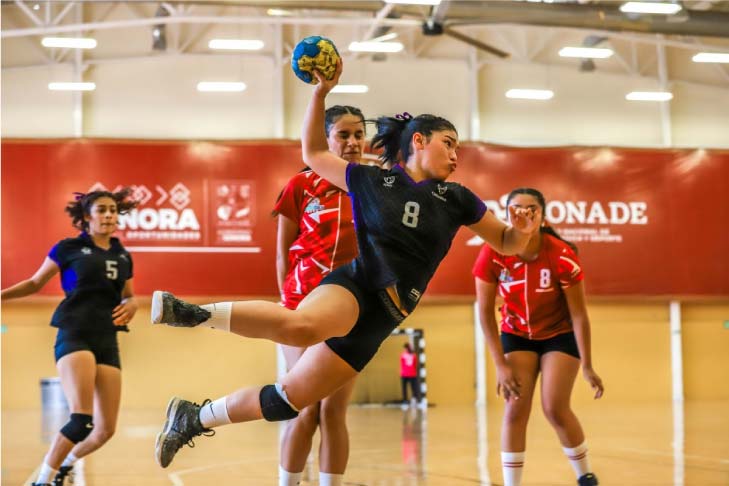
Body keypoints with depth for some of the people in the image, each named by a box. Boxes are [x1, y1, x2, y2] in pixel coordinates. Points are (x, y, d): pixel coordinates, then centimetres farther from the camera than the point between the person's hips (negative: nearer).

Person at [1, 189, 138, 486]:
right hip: (74, 335, -5)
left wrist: (130, 306, 4)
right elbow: (35, 283, 11)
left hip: (107, 341, 5)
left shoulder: (123, 256, 15)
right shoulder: (68, 248, 3)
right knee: (81, 420, -23)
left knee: (106, 430, -1)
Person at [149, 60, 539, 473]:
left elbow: (507, 243, 16)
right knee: (302, 326, -42)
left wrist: (523, 230, -7)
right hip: (354, 285, -3)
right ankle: (199, 314, -32)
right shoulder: (370, 180, 5)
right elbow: (314, 153, 17)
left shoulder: (456, 199, 10)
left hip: (380, 319, 4)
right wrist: (321, 93, 8)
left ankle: (194, 419, 18)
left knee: (289, 398, 2)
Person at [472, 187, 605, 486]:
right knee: (515, 408, -11)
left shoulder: (562, 256, -25)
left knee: (555, 408, -11)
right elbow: (485, 312, -14)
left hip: (560, 335, -2)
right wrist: (501, 364, -16)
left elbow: (578, 313, -17)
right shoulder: (492, 255, -21)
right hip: (516, 335, 2)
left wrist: (587, 366, -16)